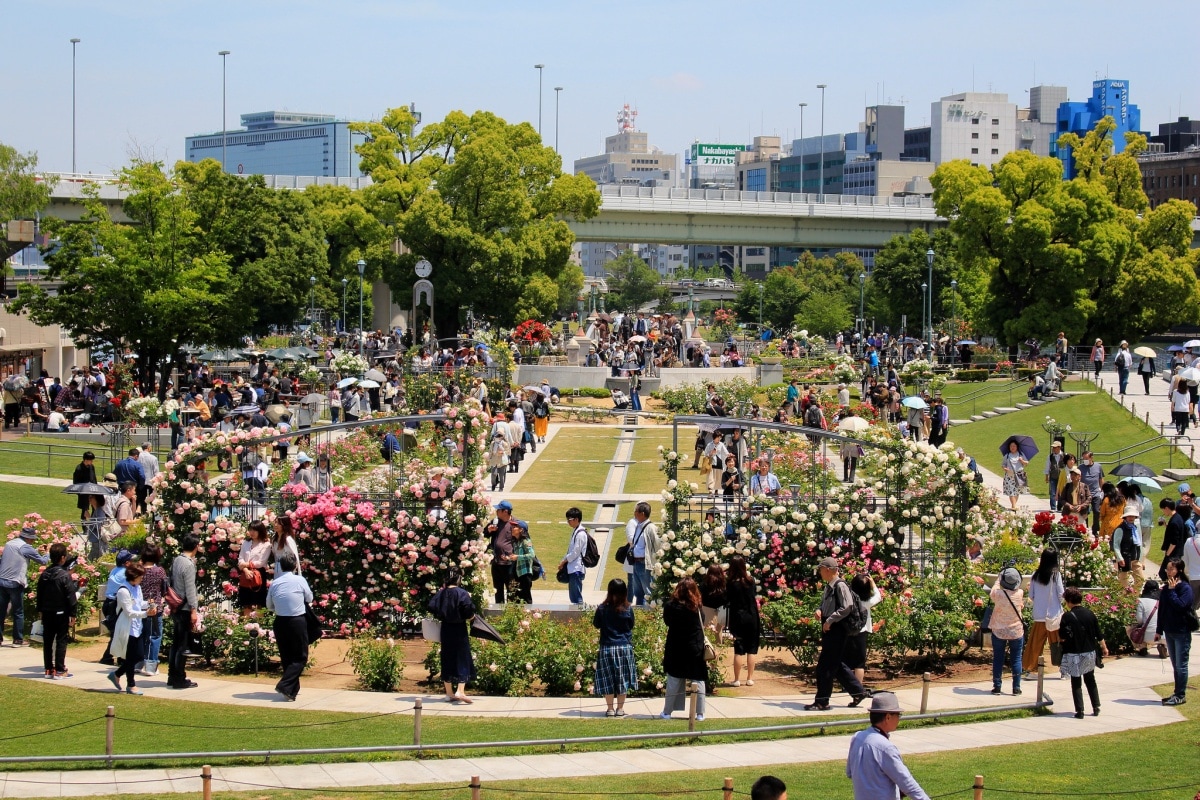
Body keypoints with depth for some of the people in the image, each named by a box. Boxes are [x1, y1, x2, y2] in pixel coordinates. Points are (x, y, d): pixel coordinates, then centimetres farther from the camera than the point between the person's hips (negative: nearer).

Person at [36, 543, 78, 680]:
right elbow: (70, 596, -15)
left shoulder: (44, 574, 3)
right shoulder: (65, 575, -16)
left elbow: (39, 595, 10)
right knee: (61, 641, 0)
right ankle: (59, 671, 0)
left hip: (47, 613, 6)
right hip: (61, 613, -6)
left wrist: (40, 610, 19)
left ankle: (49, 669, 16)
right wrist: (72, 614, -9)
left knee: (47, 641, 12)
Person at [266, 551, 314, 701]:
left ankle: (293, 689, 20)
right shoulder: (300, 580, -8)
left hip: (280, 622, 4)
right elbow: (309, 598, 8)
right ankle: (285, 685, -14)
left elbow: (269, 605, 12)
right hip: (297, 622, -4)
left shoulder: (274, 583, 1)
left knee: (286, 657, 15)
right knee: (300, 657, 3)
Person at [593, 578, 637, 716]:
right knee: (622, 679, 10)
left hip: (607, 647, -1)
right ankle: (620, 708, 13)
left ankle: (610, 709, 9)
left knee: (608, 680, 8)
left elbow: (596, 625, 2)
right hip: (625, 647, 1)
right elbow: (631, 626, 6)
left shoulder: (602, 609, -10)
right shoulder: (628, 609, -7)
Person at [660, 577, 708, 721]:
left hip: (675, 650, 0)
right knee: (698, 681, 7)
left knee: (673, 681, 9)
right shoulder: (697, 607, -8)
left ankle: (667, 711, 13)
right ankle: (700, 713, 8)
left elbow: (666, 621, 4)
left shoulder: (670, 605, -10)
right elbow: (703, 624, 3)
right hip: (696, 649, 0)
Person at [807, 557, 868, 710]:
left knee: (824, 667, -7)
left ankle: (822, 702, -2)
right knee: (837, 665, 16)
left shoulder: (840, 586, -14)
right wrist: (820, 611, 5)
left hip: (837, 630, -10)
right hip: (830, 630, 10)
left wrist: (830, 620, -20)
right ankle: (858, 691, 26)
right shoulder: (829, 587, 14)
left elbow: (847, 607, -22)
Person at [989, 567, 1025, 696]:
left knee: (998, 658, 8)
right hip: (1016, 632, 0)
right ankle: (1016, 687, 7)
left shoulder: (998, 593, -17)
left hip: (999, 631, 0)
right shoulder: (1020, 594, -13)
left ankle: (997, 686, 9)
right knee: (1016, 659, 8)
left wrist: (998, 579, 21)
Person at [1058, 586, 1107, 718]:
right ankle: (1096, 708, 18)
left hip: (1074, 654, -4)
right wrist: (1104, 647, 19)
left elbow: (1063, 637, -14)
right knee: (1090, 680, 19)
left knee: (1076, 683, 3)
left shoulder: (1067, 617, -13)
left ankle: (1079, 711, -1)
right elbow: (1098, 634, 6)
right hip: (1090, 653, 4)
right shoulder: (1089, 613, 1)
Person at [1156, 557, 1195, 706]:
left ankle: (1181, 696, 3)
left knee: (1181, 665, -2)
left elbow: (1180, 605, -26)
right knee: (1176, 665, 13)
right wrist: (1159, 630, 13)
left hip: (1182, 633, -7)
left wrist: (1172, 591, -19)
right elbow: (1161, 610, 11)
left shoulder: (1185, 588, -12)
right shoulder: (1165, 589, 7)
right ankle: (1177, 693, 20)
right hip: (1169, 631, 7)